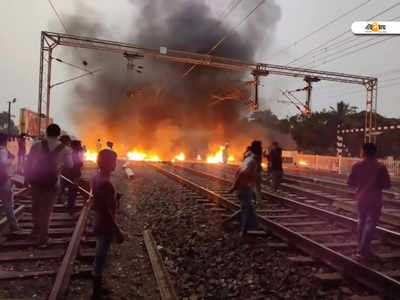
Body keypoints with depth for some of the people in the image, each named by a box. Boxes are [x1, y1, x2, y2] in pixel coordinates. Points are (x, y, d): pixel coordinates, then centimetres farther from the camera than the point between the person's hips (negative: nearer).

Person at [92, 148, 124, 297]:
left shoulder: (96, 178, 1)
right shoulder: (106, 183, -28)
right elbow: (107, 211, -26)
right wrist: (118, 231, -20)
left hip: (99, 223, 9)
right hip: (105, 226, -9)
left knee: (100, 256, 22)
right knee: (101, 257, 7)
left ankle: (98, 286, 38)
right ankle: (97, 290, 25)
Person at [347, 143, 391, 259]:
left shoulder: (357, 166, -5)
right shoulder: (381, 167, -11)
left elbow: (350, 182, -2)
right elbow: (386, 185, -9)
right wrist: (377, 184, 11)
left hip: (361, 198, 3)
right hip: (374, 200, -3)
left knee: (362, 222, 18)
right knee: (370, 224, 2)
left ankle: (362, 248, 28)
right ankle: (362, 251, -3)